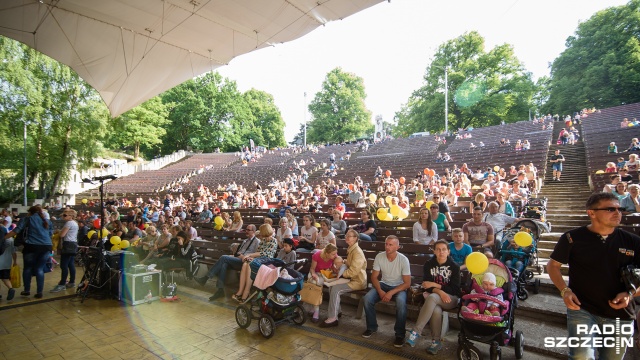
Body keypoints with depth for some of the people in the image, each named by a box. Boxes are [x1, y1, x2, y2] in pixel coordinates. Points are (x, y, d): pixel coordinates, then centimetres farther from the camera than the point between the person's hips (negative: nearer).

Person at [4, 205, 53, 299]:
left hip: (32, 246, -3)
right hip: (47, 246, 3)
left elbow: (16, 231, 3)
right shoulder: (48, 221, 21)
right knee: (40, 269, 9)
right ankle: (39, 292, 6)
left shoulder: (28, 219, 10)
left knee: (28, 268, 16)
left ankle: (27, 290, 23)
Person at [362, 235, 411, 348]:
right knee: (367, 298, -22)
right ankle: (372, 327, 2)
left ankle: (400, 334, -13)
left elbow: (407, 283, -17)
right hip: (383, 284, 3)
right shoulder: (379, 257, -11)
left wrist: (391, 293, -27)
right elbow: (374, 277, -3)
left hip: (399, 287, -3)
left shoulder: (403, 260, -19)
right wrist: (380, 291, -20)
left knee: (401, 302, -35)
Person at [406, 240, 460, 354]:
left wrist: (435, 285, -14)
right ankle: (436, 341, -17)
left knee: (432, 298, -36)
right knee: (436, 310, -36)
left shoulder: (454, 266, -3)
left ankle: (416, 332, -34)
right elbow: (426, 285, -4)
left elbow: (455, 289, -6)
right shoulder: (429, 264, 2)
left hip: (451, 298, -1)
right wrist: (439, 291, -23)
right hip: (433, 297, 2)